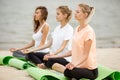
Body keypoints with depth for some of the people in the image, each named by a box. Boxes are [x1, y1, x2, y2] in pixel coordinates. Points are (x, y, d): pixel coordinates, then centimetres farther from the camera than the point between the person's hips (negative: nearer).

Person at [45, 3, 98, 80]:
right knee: (51, 61, 0)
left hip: (89, 69, -9)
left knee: (69, 72, -38)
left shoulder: (89, 31, -16)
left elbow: (85, 55, -17)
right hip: (76, 65, 9)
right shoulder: (77, 29, 10)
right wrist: (56, 56, 11)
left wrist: (74, 64, -32)